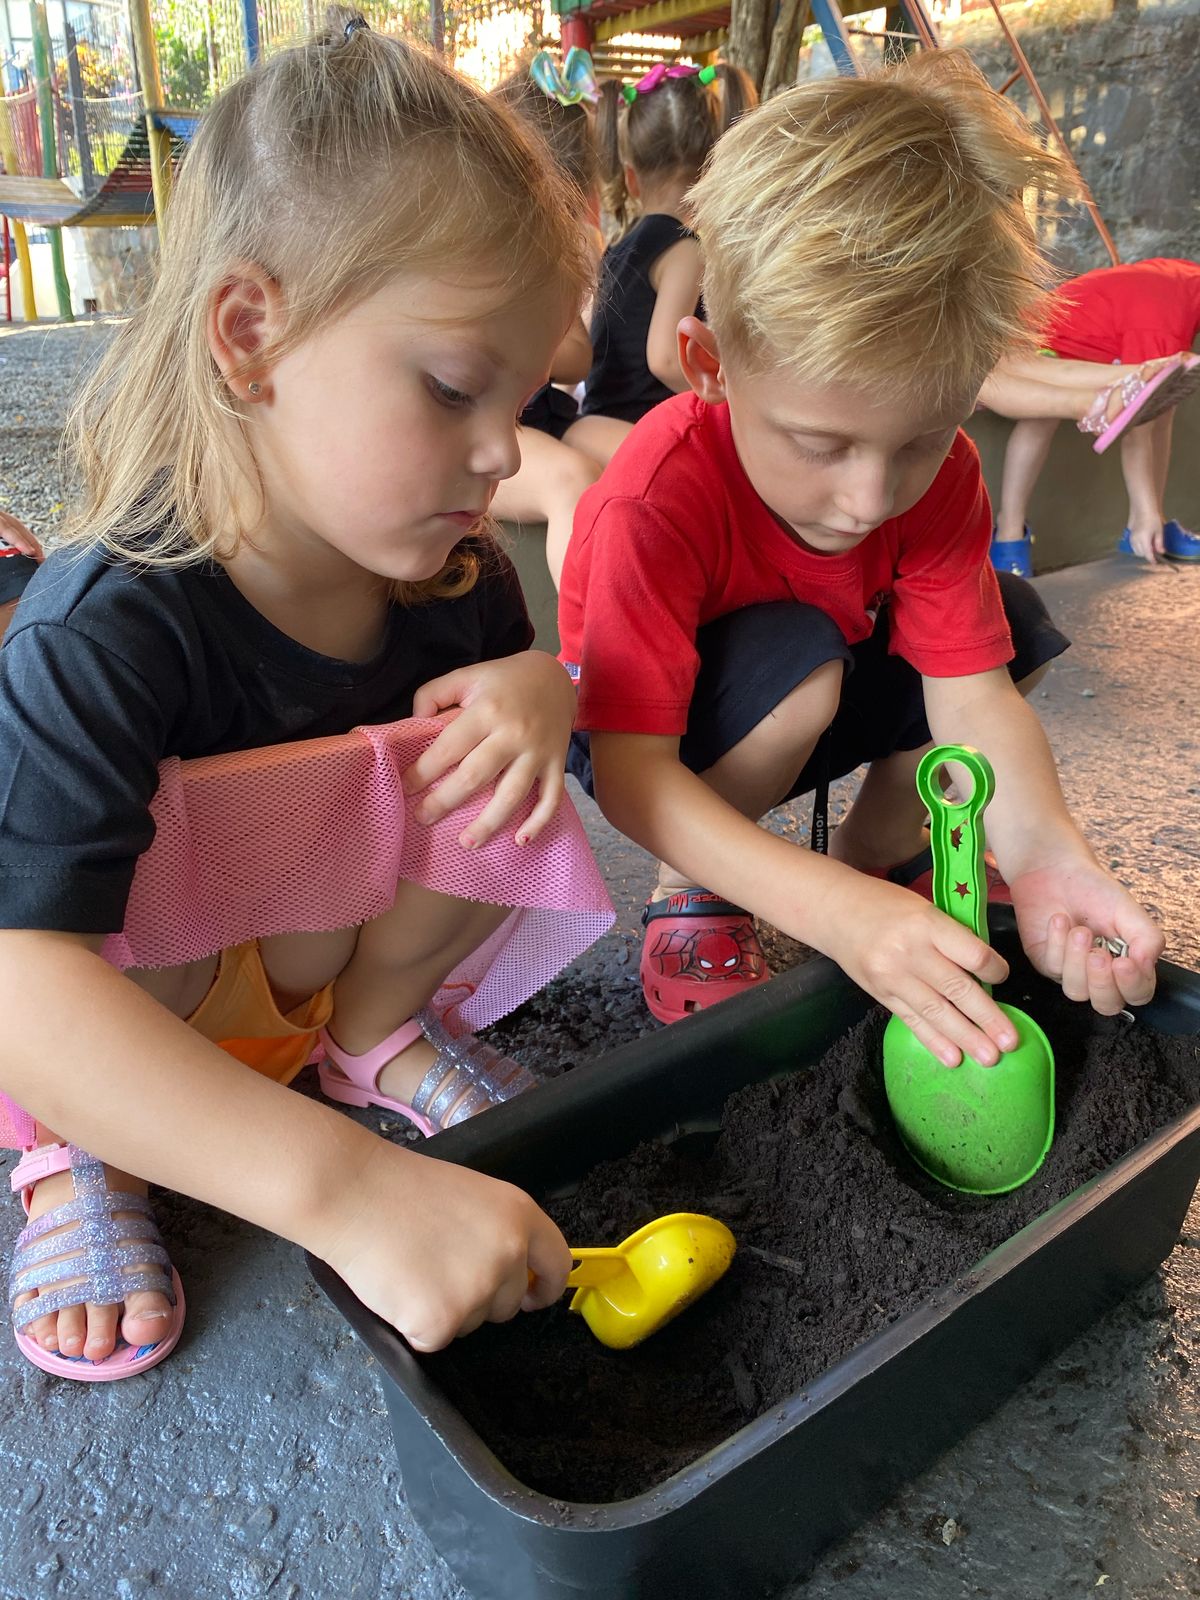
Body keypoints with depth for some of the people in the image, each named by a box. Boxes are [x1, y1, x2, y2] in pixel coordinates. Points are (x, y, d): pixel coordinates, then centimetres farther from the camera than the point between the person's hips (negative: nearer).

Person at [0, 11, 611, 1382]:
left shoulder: (447, 572, -13)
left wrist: (537, 687, -21)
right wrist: (348, 1190, -52)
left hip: (313, 949, 5)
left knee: (486, 767, -19)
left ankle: (376, 1027, 6)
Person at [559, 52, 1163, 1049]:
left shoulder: (936, 471, -18)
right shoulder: (659, 499, -35)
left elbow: (973, 694, -22)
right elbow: (630, 773, -40)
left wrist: (1045, 853, -42)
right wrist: (831, 912, -53)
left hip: (818, 705, 6)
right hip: (660, 734, -5)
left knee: (1009, 622, -8)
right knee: (801, 657, -34)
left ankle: (879, 854, 6)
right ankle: (688, 906, -11)